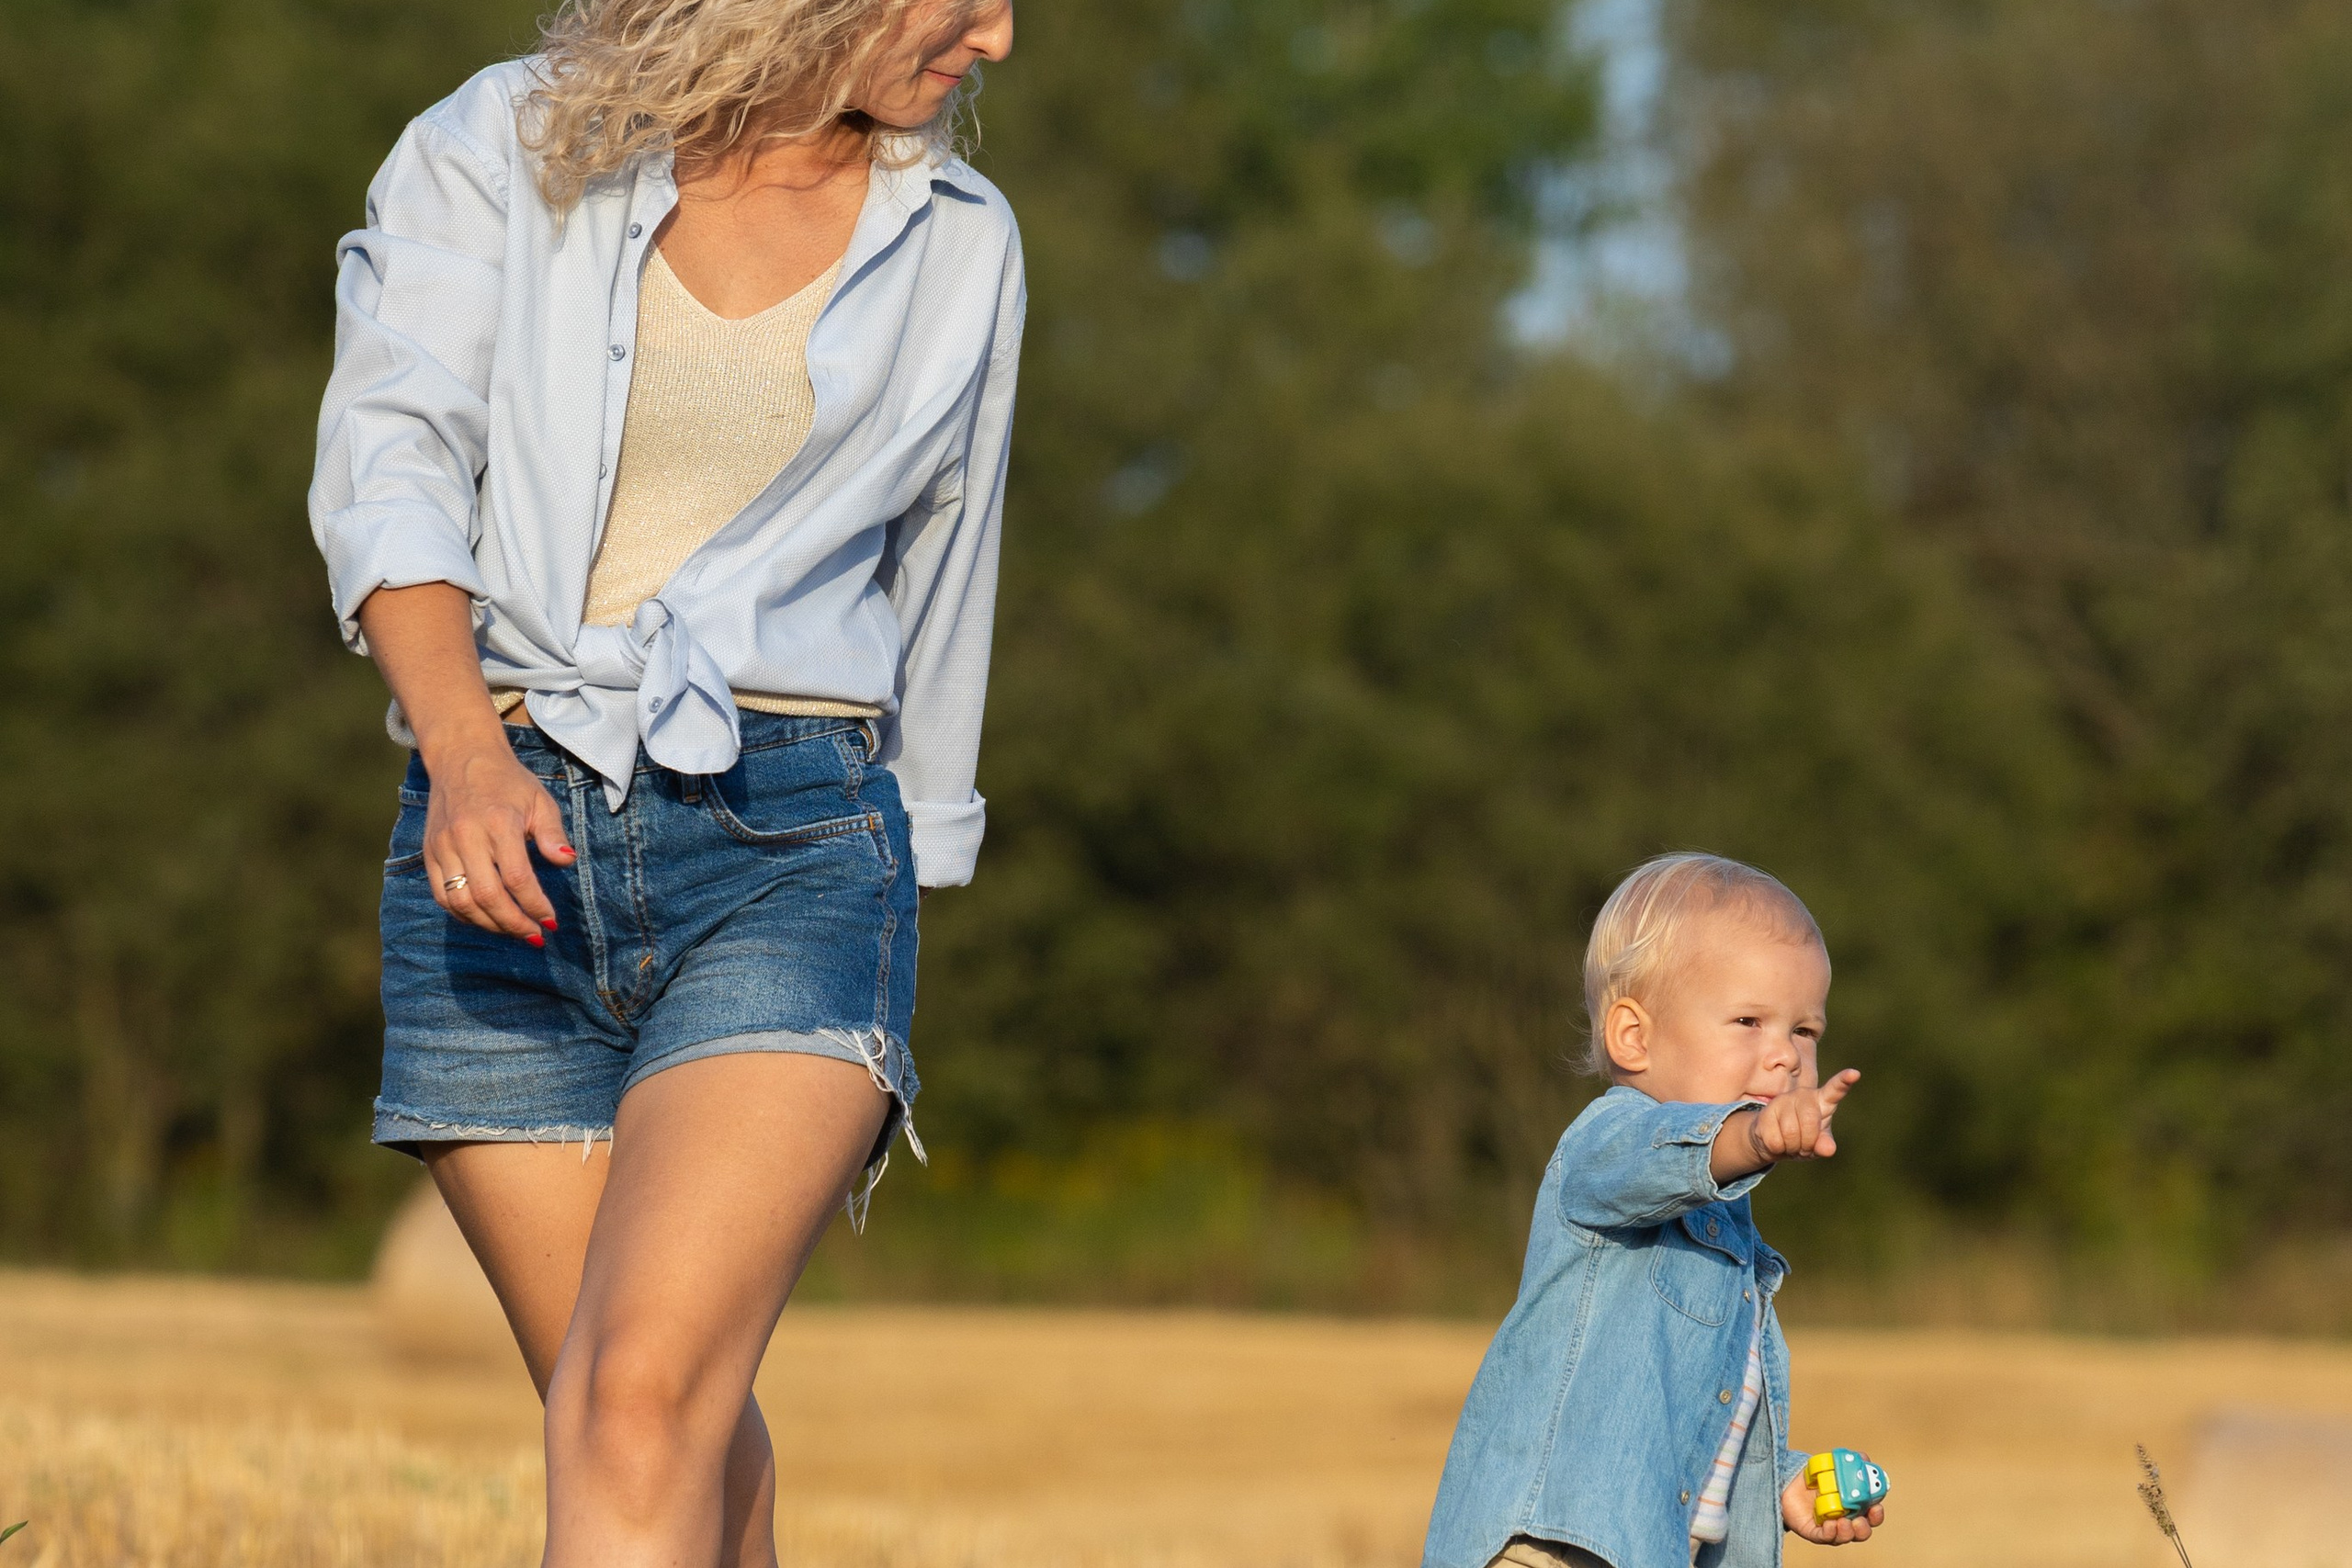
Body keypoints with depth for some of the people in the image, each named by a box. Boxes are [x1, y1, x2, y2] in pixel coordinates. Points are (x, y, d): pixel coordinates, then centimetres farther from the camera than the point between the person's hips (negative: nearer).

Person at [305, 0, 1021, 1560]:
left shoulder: (958, 246, 9)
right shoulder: (505, 150, 4)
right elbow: (389, 465, -8)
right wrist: (462, 751, -26)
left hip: (784, 848, -1)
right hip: (510, 845, 1)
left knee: (640, 1407, -20)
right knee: (685, 1437, 8)